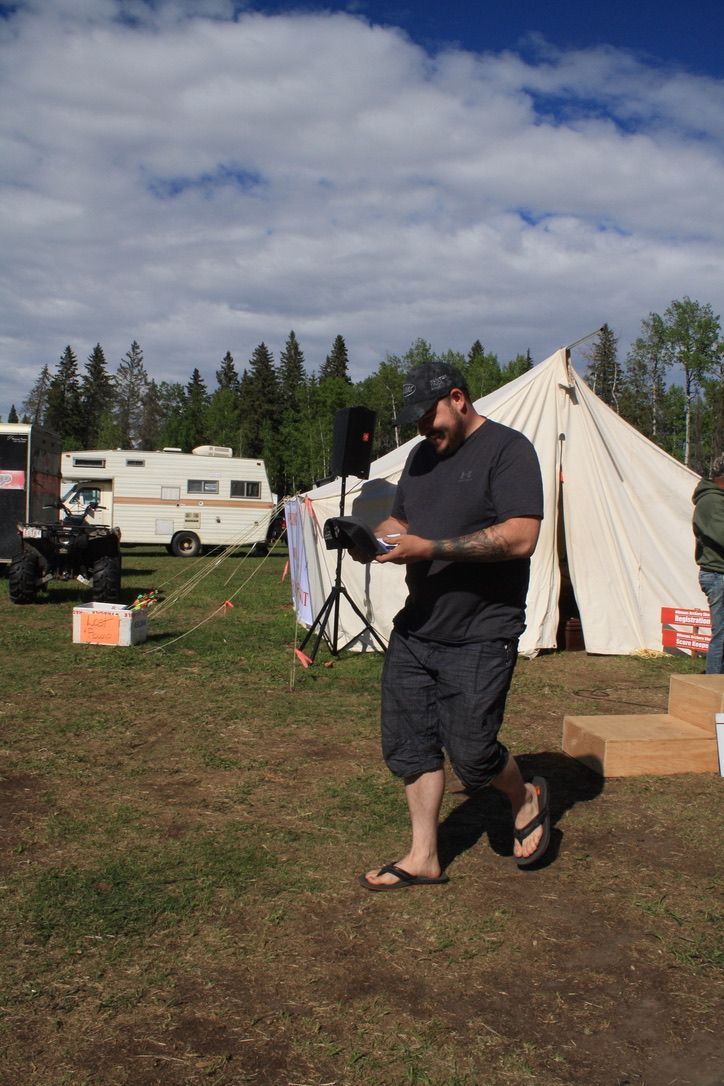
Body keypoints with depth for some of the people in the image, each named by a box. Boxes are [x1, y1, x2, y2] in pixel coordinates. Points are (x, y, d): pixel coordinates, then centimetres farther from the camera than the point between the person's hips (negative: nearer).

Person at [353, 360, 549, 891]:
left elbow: (521, 538, -21)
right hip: (416, 628, 8)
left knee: (471, 754, -3)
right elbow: (399, 520, 23)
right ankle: (423, 859, 22)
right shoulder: (423, 454, 16)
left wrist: (429, 548, -23)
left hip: (479, 637, -7)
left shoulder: (508, 449, -10)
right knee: (409, 743, 8)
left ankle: (528, 798, 29)